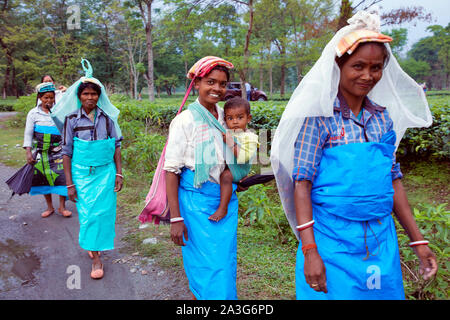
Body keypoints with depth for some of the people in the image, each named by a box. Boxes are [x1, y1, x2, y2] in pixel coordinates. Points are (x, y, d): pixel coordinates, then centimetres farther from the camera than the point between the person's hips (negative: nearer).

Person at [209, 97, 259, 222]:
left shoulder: (250, 137, -8)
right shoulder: (226, 132, 11)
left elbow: (245, 158, -22)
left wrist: (231, 143, -24)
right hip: (224, 166, 7)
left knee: (226, 174, -34)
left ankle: (222, 208, -29)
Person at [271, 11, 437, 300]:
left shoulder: (383, 118, 6)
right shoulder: (320, 115, -10)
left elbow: (394, 179, 11)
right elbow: (302, 183, -13)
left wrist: (418, 241, 10)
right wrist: (309, 251, -17)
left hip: (382, 241, 6)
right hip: (332, 240, -5)